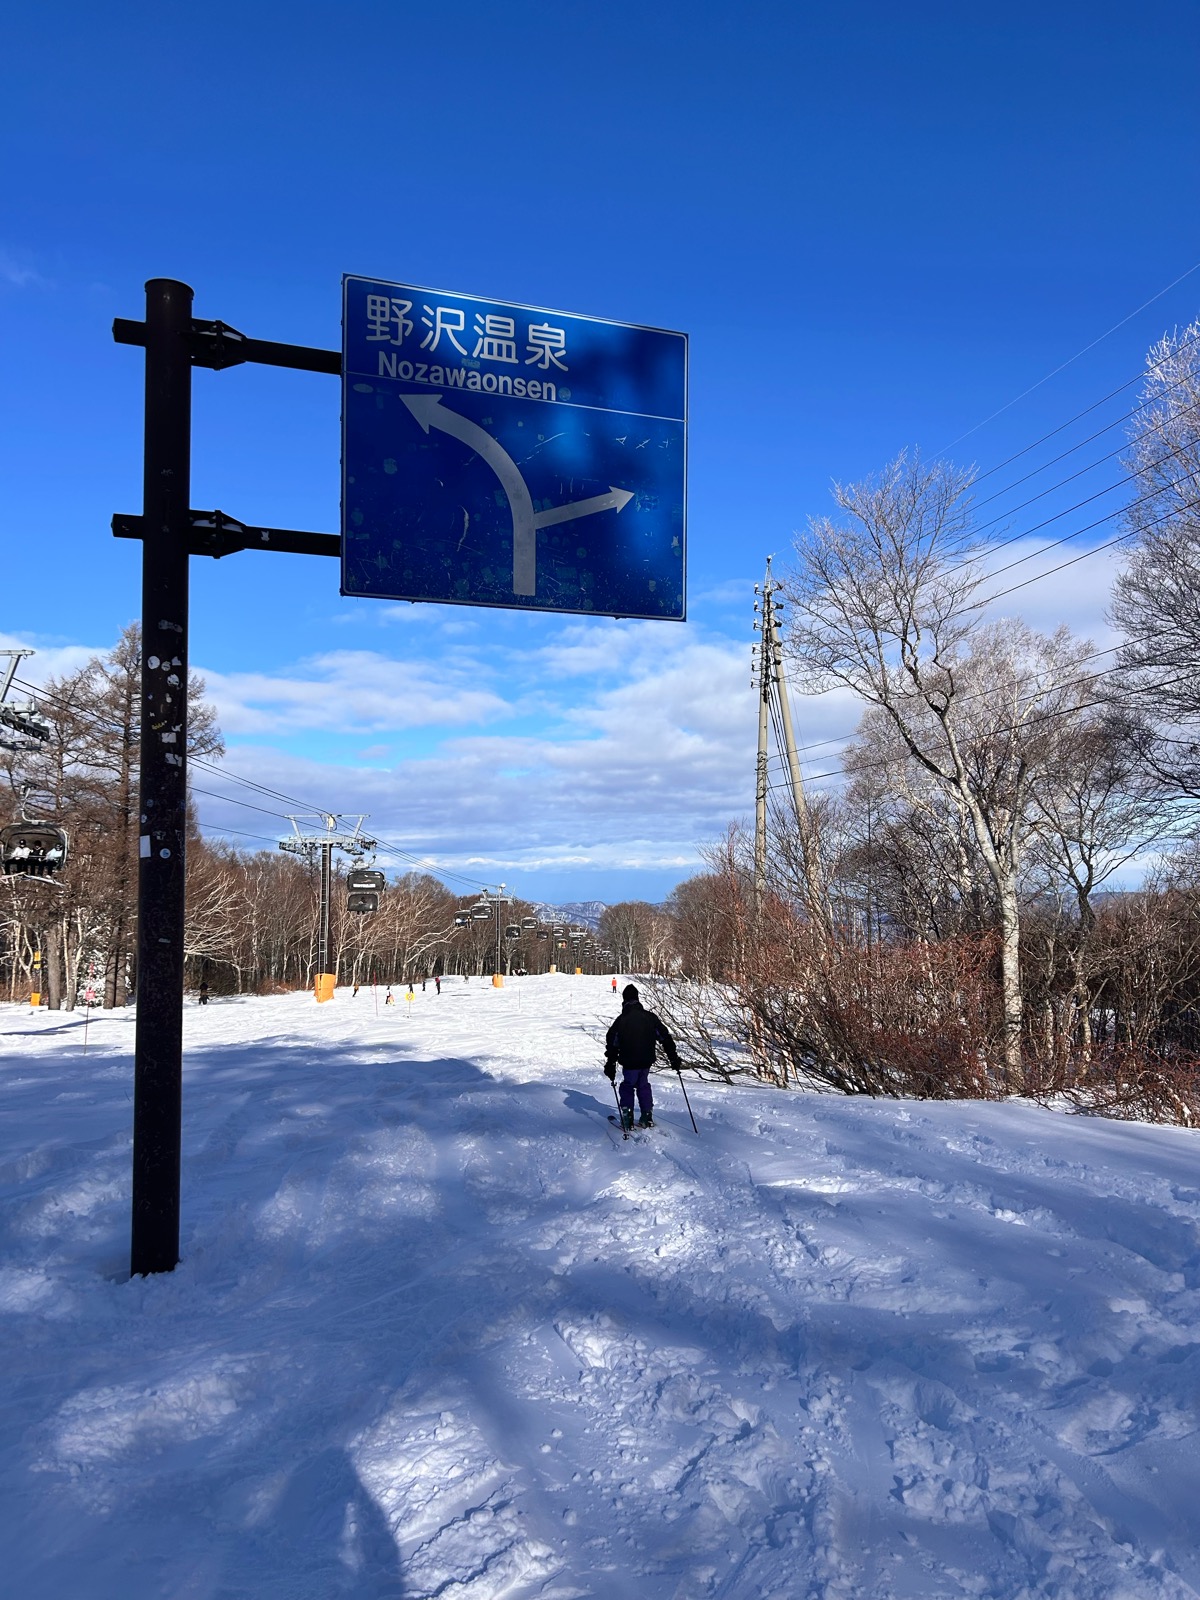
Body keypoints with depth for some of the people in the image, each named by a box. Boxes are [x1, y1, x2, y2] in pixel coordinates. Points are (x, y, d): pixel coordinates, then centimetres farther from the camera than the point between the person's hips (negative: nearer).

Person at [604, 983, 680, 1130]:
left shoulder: (621, 1020, -6)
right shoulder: (650, 1017, 1)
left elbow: (612, 1044, -6)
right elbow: (665, 1038, 4)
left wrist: (610, 1065, 1)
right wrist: (674, 1057, 9)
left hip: (629, 1062, -3)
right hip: (647, 1060, 3)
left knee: (628, 1086, 14)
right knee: (643, 1085, 21)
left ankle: (627, 1117, 3)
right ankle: (647, 1116, 15)